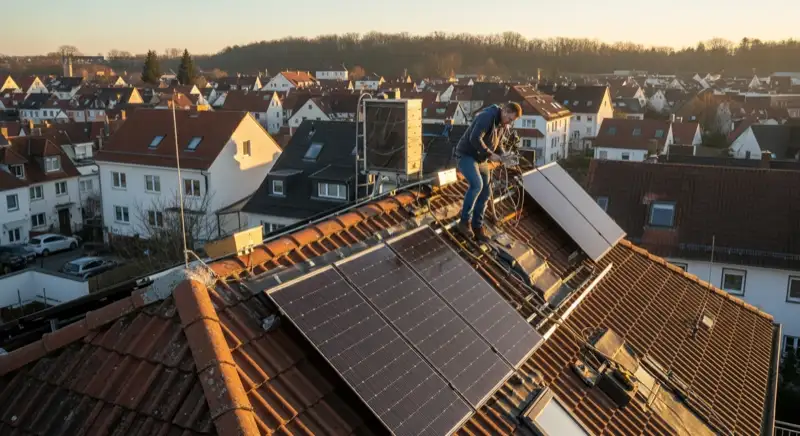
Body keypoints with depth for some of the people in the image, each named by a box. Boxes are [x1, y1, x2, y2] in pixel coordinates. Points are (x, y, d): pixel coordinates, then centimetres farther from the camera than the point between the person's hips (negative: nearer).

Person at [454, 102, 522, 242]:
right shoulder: (487, 116, -24)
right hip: (466, 155, -9)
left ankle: (477, 227, 15)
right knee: (477, 185, -28)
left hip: (482, 159, 9)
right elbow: (475, 138, -32)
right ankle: (465, 222, -13)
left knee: (485, 193, 5)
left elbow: (498, 143, 17)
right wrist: (490, 154, -28)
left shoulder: (504, 126, 5)